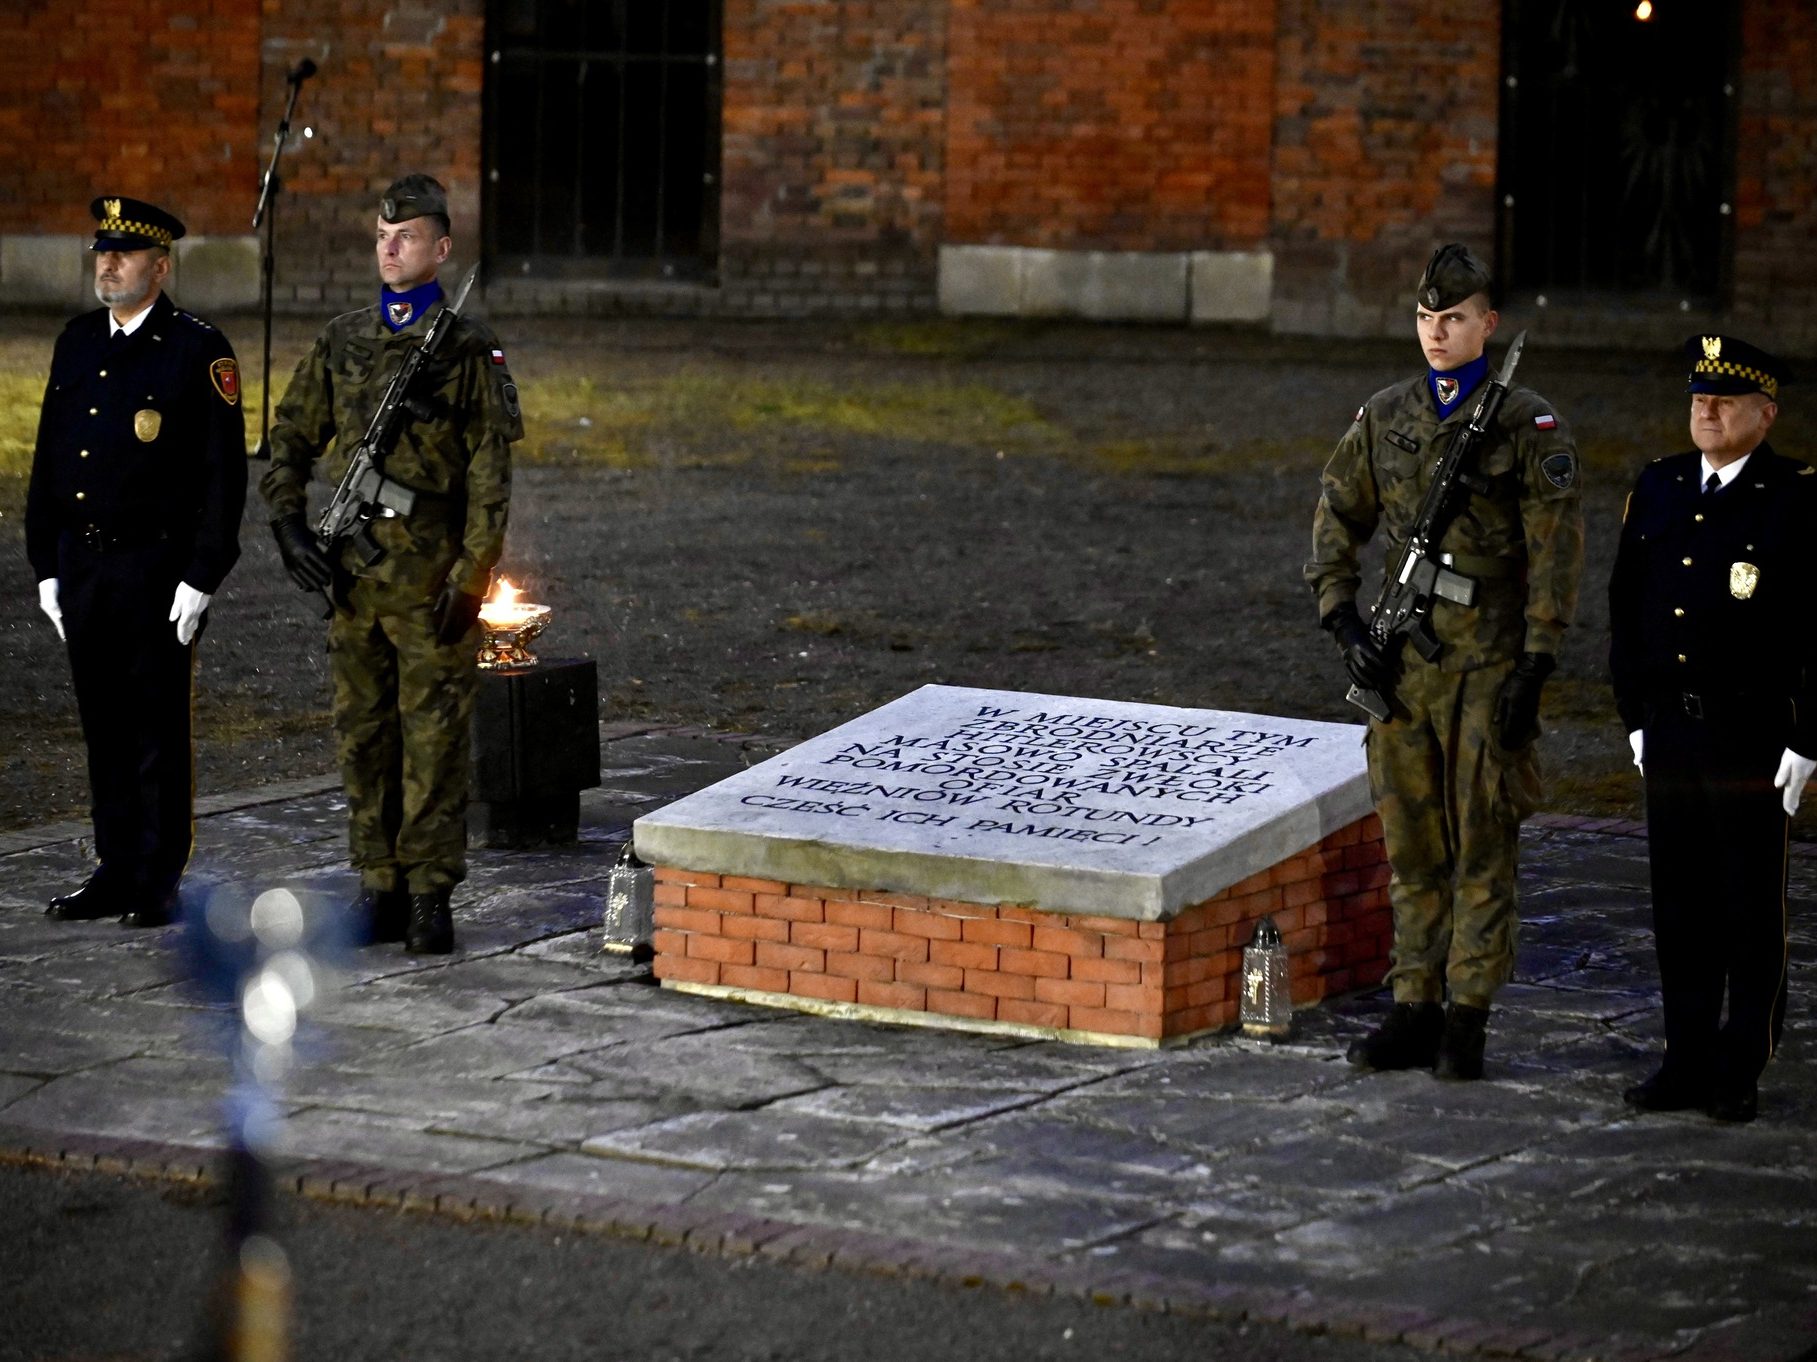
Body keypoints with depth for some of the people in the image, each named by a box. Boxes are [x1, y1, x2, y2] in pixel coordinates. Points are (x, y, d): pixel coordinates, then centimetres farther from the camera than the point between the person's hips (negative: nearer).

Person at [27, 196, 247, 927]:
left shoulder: (199, 351, -7)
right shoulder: (77, 342, 12)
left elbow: (224, 473, -9)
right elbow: (48, 459, 15)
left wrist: (200, 578, -14)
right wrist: (45, 565, 11)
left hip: (155, 569, -6)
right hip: (82, 566, 6)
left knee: (159, 729, 0)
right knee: (105, 728, 11)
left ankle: (159, 884, 6)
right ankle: (116, 872, 19)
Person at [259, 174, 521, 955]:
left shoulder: (467, 349, -4)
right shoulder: (342, 343, 10)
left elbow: (490, 474, -7)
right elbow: (291, 441, 17)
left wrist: (471, 581, -12)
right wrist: (289, 528, 2)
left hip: (430, 581, -5)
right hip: (352, 576, 5)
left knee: (433, 740, -2)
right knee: (362, 737, 8)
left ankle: (430, 897, 4)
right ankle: (380, 890, 16)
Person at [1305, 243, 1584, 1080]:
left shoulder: (1527, 425, -3)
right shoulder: (1382, 419, 9)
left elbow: (1555, 553, -6)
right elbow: (1336, 525, 15)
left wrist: (1535, 666, -11)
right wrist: (1344, 626, 3)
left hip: (1486, 665, -4)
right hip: (1398, 666, 4)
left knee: (1482, 849, -1)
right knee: (1411, 847, 9)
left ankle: (1467, 1018, 3)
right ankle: (1415, 1008, 15)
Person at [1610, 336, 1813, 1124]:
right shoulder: (1658, 488, 10)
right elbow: (1625, 605, 15)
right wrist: (1635, 713, 12)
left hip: (1752, 734, -5)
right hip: (1670, 728, 5)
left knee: (1751, 905, 3)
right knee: (1679, 903, 10)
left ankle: (1740, 1075, 9)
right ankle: (1688, 1061, 18)